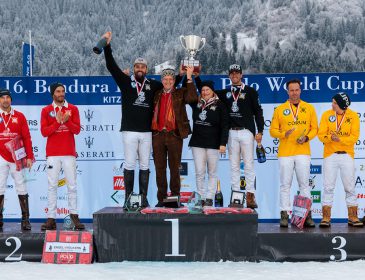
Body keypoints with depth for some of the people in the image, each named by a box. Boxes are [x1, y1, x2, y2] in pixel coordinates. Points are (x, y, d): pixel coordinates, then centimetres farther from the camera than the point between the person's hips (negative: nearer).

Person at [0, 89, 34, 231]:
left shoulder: (19, 116, 8)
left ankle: (25, 219, 2)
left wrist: (29, 157, -1)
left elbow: (27, 138, 6)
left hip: (17, 157, 0)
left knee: (21, 188, 0)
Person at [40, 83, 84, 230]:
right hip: (53, 154, 0)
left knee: (72, 185, 1)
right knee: (52, 186, -1)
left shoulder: (73, 109, 8)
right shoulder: (46, 110, 7)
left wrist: (67, 121, -16)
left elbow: (77, 130, 1)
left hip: (69, 153, 1)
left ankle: (74, 215, 7)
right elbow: (44, 132, -2)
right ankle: (51, 218, -2)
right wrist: (57, 122, -14)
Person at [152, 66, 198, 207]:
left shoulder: (180, 93, 8)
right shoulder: (157, 95, 16)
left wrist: (189, 78, -13)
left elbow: (192, 98, -11)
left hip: (174, 134, -3)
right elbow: (153, 113, 19)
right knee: (160, 168, 5)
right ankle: (161, 199, 10)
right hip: (158, 134, 3)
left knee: (174, 168, 1)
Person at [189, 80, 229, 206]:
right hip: (197, 143, 3)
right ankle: (201, 198, 5)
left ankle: (209, 198, 7)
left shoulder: (219, 105, -2)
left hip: (213, 144, -3)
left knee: (212, 173, 4)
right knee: (199, 172, 1)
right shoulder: (196, 103, 8)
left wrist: (223, 143, -11)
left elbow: (225, 125, -5)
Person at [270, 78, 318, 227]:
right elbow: (273, 130, 5)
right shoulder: (280, 109, 7)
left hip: (303, 152, 0)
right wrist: (284, 134, -14)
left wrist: (306, 137, -8)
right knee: (285, 184, 1)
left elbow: (314, 128, 10)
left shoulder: (309, 108, 10)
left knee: (304, 184, 2)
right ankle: (284, 214, 3)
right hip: (285, 152, 0)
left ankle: (307, 214, 5)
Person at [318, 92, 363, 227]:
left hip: (347, 155, 0)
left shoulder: (353, 116, -2)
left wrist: (340, 139, -23)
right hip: (330, 155, 0)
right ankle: (326, 218, 2)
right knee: (328, 187, -1)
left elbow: (354, 137, -9)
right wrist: (330, 137, -25)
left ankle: (353, 218, 12)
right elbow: (321, 134, -4)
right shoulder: (327, 115, 1)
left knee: (350, 187, 4)